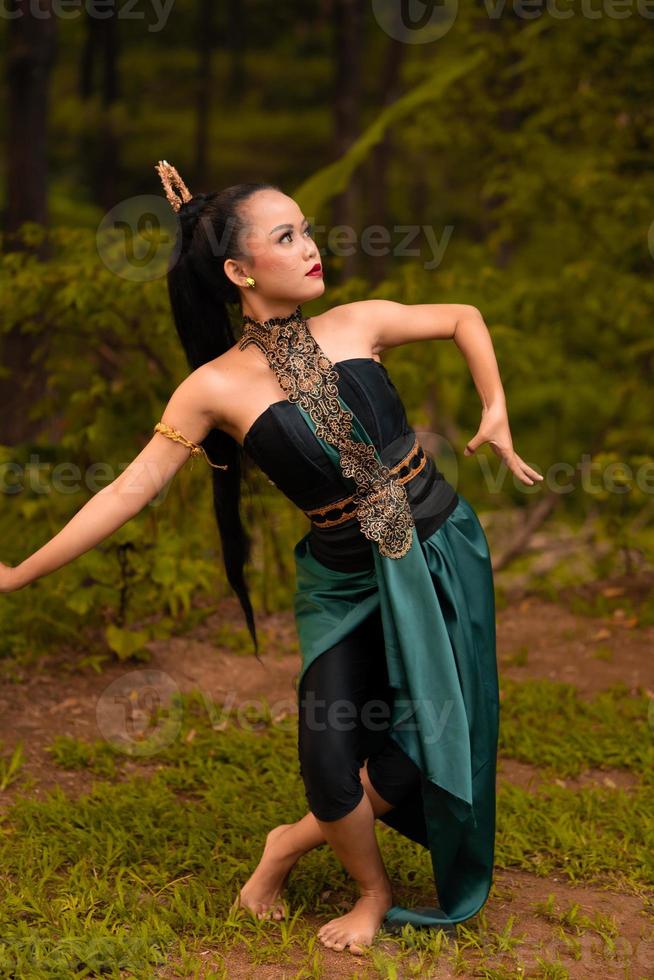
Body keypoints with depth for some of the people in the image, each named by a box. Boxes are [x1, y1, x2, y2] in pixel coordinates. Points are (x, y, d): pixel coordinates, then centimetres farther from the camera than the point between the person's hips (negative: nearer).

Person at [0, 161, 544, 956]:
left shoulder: (357, 325, -5)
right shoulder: (216, 387, -11)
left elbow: (463, 318, 12)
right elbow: (128, 491, -9)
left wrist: (496, 411, 0)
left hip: (442, 553, 2)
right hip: (344, 584, -2)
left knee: (422, 748, -1)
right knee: (329, 758, -10)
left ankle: (292, 843, 28)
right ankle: (374, 892, 23)